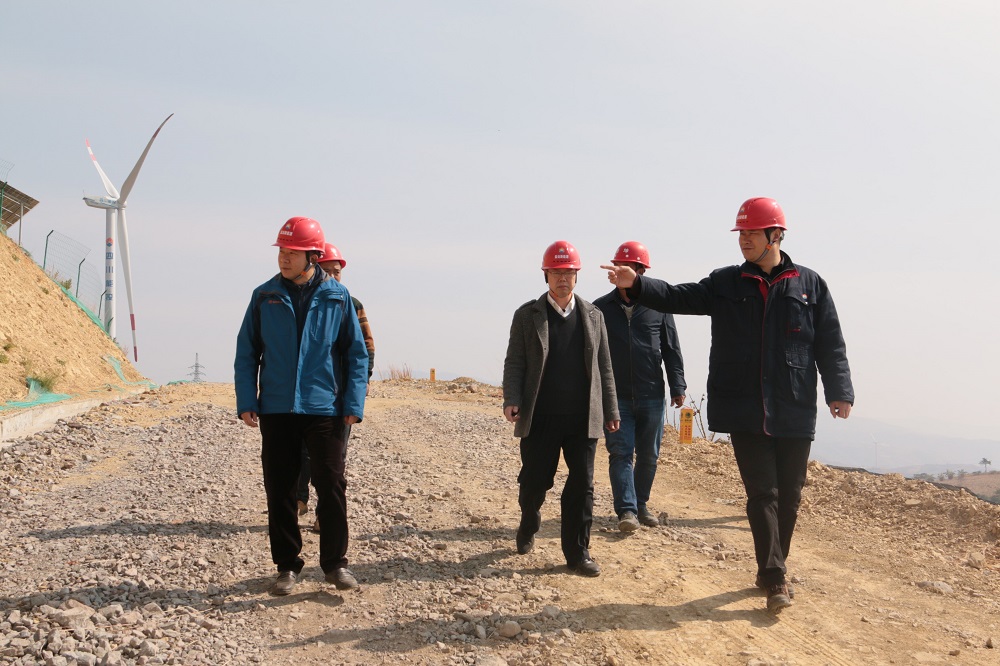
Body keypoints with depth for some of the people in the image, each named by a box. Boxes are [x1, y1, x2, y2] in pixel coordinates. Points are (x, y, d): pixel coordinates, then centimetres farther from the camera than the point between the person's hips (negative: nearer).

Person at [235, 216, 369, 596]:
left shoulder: (338, 297, 1)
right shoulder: (264, 297, 5)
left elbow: (356, 353, 4)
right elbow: (246, 352, 8)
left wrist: (354, 404, -4)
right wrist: (246, 401, -1)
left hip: (325, 408, -2)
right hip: (276, 410, 2)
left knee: (332, 487, -1)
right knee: (279, 490, 7)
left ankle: (335, 563, 13)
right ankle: (287, 565, 19)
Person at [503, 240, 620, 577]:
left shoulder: (593, 316, 10)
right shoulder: (527, 315, 3)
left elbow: (604, 367, 12)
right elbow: (514, 362, 1)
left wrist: (610, 411, 9)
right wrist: (511, 400, -14)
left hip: (582, 419, 2)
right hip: (540, 419, -1)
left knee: (582, 486, 1)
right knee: (534, 481, 8)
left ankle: (577, 553, 11)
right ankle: (528, 528, 37)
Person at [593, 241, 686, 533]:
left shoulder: (658, 306, 2)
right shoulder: (601, 308, 3)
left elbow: (672, 350, 5)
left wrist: (678, 387, 1)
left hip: (652, 395, 1)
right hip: (616, 396, -1)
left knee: (649, 454, 9)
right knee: (620, 453, -5)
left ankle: (641, 504, 23)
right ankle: (626, 510, -5)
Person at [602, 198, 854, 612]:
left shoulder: (809, 285, 5)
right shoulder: (726, 284, 7)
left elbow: (830, 344, 4)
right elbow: (680, 298, -2)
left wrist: (839, 391, -4)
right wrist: (636, 285, -17)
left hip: (794, 413, 0)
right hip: (744, 411, 0)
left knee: (789, 493, 8)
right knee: (762, 491, -3)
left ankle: (773, 569, 24)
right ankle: (774, 577, 0)